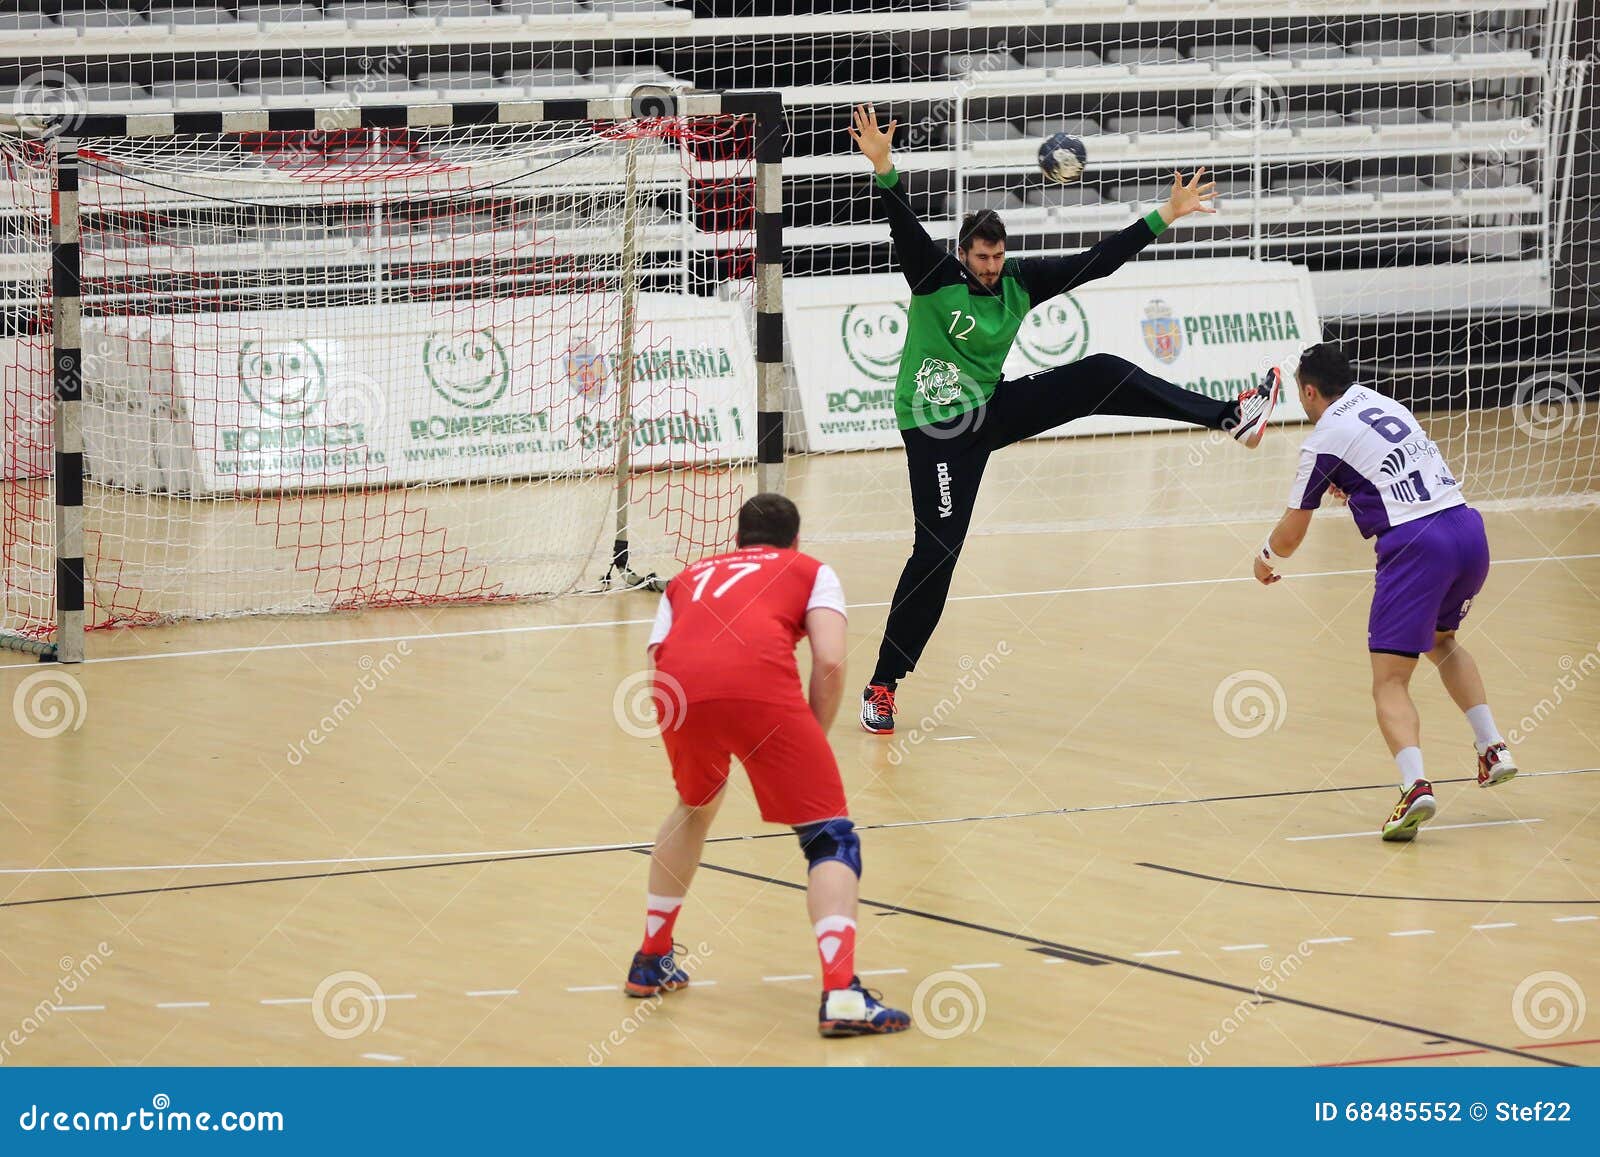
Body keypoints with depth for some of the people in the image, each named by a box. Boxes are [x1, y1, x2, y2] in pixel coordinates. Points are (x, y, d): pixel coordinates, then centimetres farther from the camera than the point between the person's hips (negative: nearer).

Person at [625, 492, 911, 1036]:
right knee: (831, 837, 6)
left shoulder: (690, 577, 37)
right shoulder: (809, 571, 28)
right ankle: (841, 994, -12)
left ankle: (651, 962, 40)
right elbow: (829, 663, 9)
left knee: (695, 808, 34)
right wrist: (813, 741, 21)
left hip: (679, 687, 4)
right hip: (761, 683, -4)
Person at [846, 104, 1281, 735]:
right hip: (938, 429, -5)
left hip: (994, 409, 6)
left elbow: (1096, 261, 5)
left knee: (1101, 375, -6)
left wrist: (1164, 216, 3)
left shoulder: (1021, 281, 1)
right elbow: (904, 226, -31)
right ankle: (882, 686, -2)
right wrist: (883, 169, -49)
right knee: (936, 553, -11)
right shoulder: (935, 274, -14)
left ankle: (1230, 417, -4)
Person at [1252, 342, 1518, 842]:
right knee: (1442, 641, 32)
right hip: (1468, 529, 7)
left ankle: (1415, 783, -27)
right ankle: (1493, 748, 22)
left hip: (1415, 544, -7)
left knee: (1390, 681, -5)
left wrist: (1266, 558, 28)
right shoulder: (1384, 403, 18)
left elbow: (1289, 534, 8)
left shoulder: (1324, 441, 0)